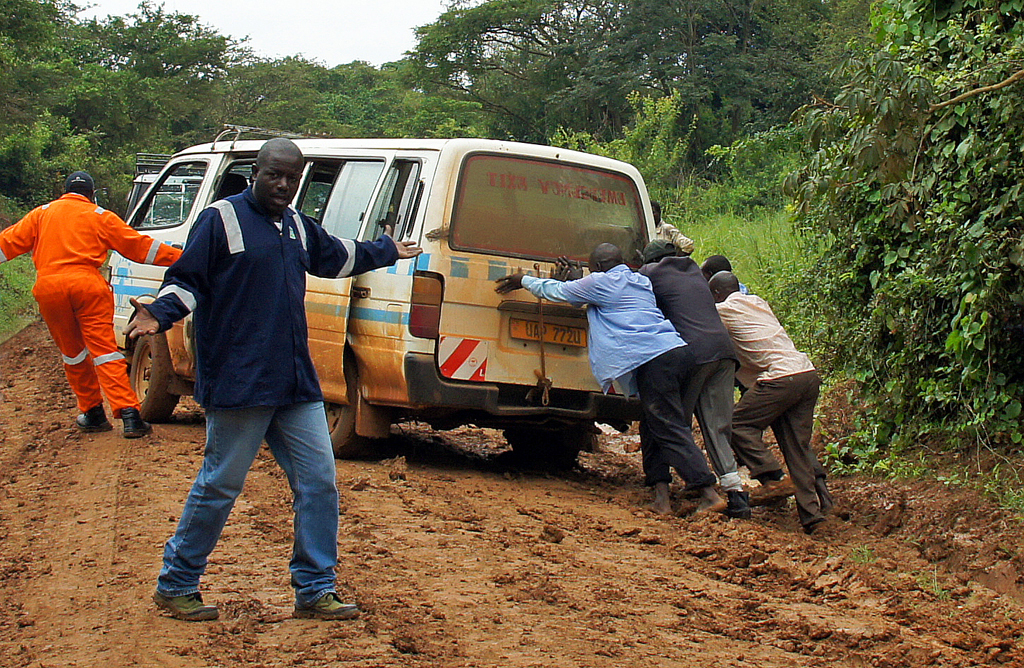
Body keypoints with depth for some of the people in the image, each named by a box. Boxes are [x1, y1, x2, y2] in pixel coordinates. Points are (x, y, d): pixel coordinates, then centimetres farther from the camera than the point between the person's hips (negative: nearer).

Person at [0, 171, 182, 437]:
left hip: (48, 287, 2)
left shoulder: (42, 213, 20)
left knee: (72, 353, 16)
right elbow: (138, 246, 13)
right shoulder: (100, 216, 14)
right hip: (87, 284, -2)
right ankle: (128, 413, -15)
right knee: (103, 349, -4)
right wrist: (180, 258, 17)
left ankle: (93, 413, 21)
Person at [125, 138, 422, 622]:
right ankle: (176, 585, 15)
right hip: (238, 383, -7)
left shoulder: (298, 227, 17)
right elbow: (186, 278, -8)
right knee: (219, 485, -1)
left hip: (297, 384, 7)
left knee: (319, 482, 5)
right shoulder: (222, 218, -5)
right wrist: (160, 313, -27)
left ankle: (315, 590, 16)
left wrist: (387, 251, 50)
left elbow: (338, 257, 37)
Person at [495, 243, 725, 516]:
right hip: (680, 351, 8)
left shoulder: (599, 283, 6)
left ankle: (710, 495, -14)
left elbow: (556, 291, 19)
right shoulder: (640, 282, 29)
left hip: (654, 360, -8)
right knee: (655, 427, 15)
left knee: (671, 431, -7)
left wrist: (522, 280, 33)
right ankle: (661, 495, 8)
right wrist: (572, 279, 52)